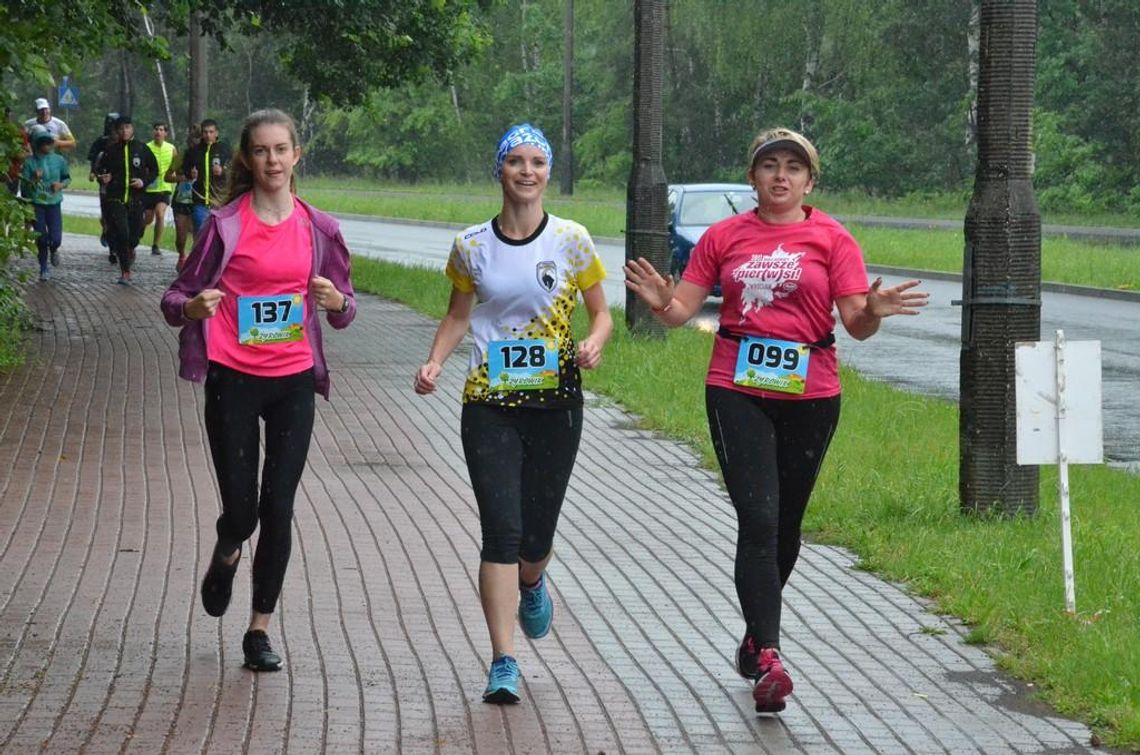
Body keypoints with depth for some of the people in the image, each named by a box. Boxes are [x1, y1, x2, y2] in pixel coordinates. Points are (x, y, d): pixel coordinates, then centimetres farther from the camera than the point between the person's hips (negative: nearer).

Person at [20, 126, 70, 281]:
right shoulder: (30, 162, -6)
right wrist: (34, 180, -25)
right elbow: (24, 186, -6)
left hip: (53, 203, 1)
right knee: (41, 237, 1)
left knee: (56, 238, -8)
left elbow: (67, 178, 13)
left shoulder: (59, 160, -1)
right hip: (36, 204, -1)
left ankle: (53, 250, 29)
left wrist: (61, 185, -8)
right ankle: (44, 268, 19)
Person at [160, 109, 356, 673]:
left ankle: (260, 629, 13)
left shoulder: (317, 228, 4)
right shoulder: (225, 224, -3)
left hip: (293, 379, 2)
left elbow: (344, 312, 12)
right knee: (240, 508, -3)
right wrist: (194, 306, -22)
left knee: (278, 508, 1)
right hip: (233, 378, -2)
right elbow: (177, 298, 1)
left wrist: (335, 300, -11)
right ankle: (225, 557, 35)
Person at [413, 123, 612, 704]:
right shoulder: (472, 246, 2)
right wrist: (434, 363, -3)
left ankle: (531, 584, 47)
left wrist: (594, 344, -14)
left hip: (555, 402, 0)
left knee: (537, 531, 8)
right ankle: (503, 663, -9)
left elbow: (601, 313, 7)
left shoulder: (571, 240, -1)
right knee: (501, 529, -11)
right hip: (488, 404, 0)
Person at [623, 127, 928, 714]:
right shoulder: (725, 236, 6)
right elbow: (682, 310, 6)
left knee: (785, 525, 12)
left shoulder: (832, 239, 2)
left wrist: (874, 311, -26)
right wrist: (660, 301, -16)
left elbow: (856, 323, -3)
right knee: (758, 519, -13)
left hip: (809, 396, 1)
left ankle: (756, 633, 36)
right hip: (737, 391, -1)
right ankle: (767, 659, -17)